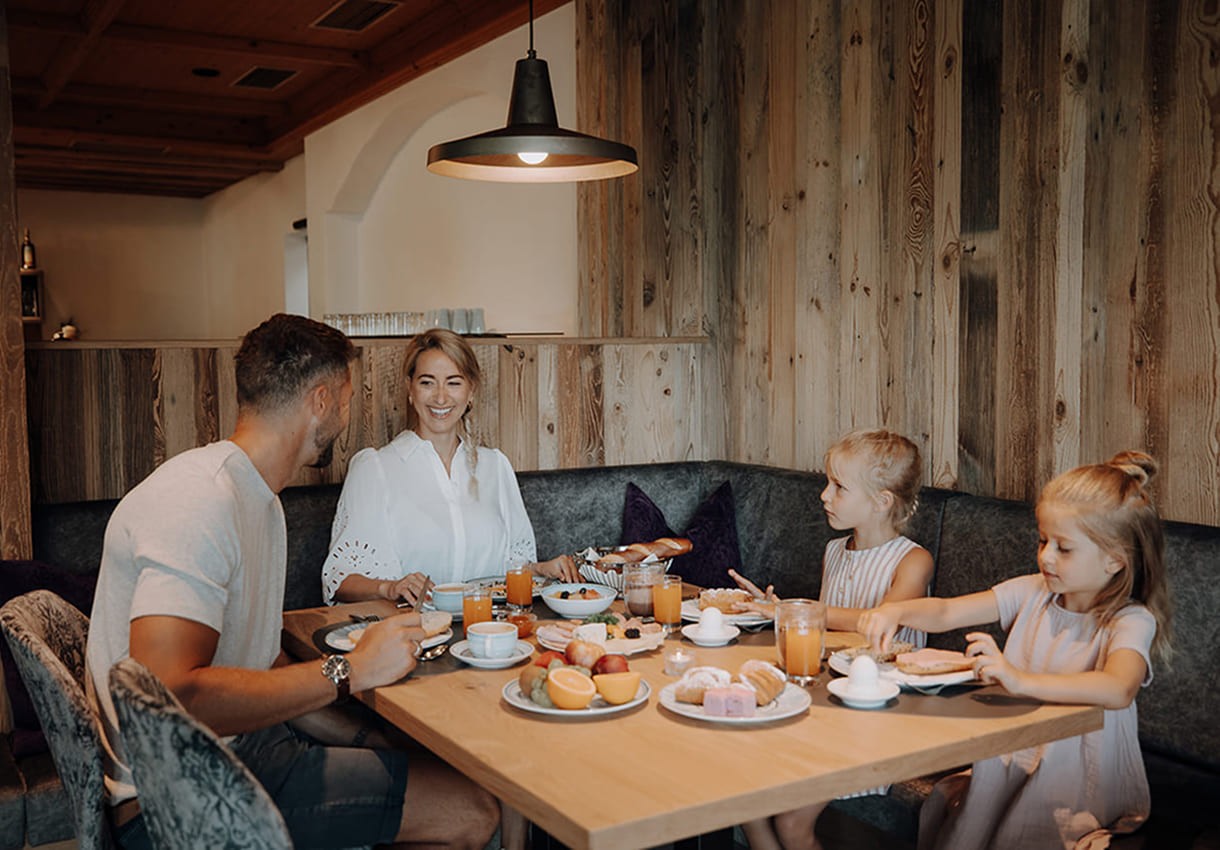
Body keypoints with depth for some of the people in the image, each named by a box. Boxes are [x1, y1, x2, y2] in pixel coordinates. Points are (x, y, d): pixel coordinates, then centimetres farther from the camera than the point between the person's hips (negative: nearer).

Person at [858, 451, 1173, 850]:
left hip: (1083, 791, -5)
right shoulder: (1032, 593, 3)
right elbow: (946, 612, -1)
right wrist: (897, 611, -22)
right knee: (938, 809, -15)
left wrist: (1021, 680, -43)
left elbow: (1118, 690, -33)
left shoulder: (1130, 622, -12)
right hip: (1010, 765, 5)